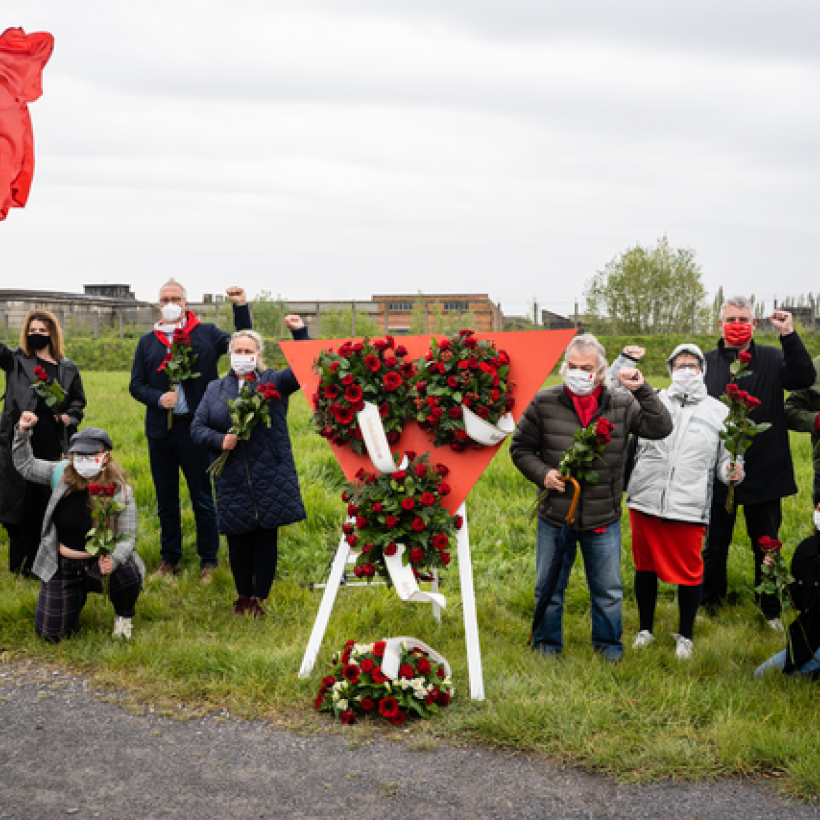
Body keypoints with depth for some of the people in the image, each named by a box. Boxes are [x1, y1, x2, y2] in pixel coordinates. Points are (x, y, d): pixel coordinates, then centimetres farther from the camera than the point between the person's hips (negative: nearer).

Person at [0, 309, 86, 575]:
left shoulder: (68, 369, 12)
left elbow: (78, 402, 20)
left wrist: (69, 417, 0)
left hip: (53, 444, 1)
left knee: (50, 499, 2)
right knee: (21, 499, 0)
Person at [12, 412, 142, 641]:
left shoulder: (121, 491, -16)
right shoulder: (61, 474, -6)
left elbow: (128, 536, -17)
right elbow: (25, 466, 7)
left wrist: (113, 559, -37)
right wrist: (22, 433, -8)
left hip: (101, 559, -3)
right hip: (63, 564, 3)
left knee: (129, 573, -37)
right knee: (50, 633, 1)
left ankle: (123, 616, 0)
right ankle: (78, 594, 35)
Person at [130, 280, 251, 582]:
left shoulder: (206, 334, 4)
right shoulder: (147, 342, 10)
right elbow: (137, 385, 9)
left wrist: (241, 307, -15)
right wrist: (158, 398, -10)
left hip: (194, 429, -3)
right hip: (160, 432, 3)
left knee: (202, 498, 2)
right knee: (166, 500, 13)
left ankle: (208, 560, 14)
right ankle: (170, 557, 27)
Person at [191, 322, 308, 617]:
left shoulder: (274, 382, 5)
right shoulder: (215, 390, 13)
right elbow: (197, 428, 9)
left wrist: (300, 333, -18)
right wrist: (220, 441, -9)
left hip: (270, 479, -2)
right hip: (232, 480, 2)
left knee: (266, 538, 4)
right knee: (238, 539, 7)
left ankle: (259, 597, 16)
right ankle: (243, 595, 24)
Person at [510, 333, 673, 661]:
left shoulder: (622, 406, -3)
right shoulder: (544, 403, -6)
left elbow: (661, 428, -10)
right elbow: (520, 447, 3)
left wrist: (642, 390, -19)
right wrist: (542, 473, -14)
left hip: (603, 522, 1)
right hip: (554, 519, 0)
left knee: (608, 590, 15)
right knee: (549, 588, 14)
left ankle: (607, 642, 36)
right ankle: (546, 643, 34)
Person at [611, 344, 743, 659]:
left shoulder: (719, 411, 10)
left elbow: (725, 461, 11)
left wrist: (731, 471, -12)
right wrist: (624, 361, 2)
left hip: (690, 508, -1)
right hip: (645, 503, 1)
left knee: (688, 573, 2)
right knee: (645, 567, 13)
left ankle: (685, 636, 23)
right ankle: (645, 629, 31)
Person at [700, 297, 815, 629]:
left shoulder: (771, 359, 1)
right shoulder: (706, 364, 1)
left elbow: (804, 378, -17)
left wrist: (790, 335, -26)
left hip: (764, 473, 0)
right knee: (715, 546, 12)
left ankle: (771, 610, 29)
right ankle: (709, 606, 28)